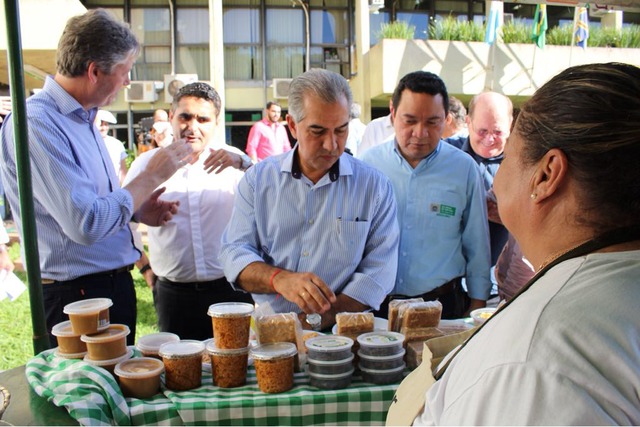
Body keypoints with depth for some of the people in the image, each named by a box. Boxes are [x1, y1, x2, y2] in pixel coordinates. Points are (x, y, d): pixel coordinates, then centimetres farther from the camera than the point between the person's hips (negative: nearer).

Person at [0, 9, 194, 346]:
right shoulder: (37, 123, -21)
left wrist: (139, 211, 2)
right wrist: (152, 175, -17)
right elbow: (87, 224, -28)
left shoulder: (82, 119, 10)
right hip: (77, 294, -9)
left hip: (115, 283, 9)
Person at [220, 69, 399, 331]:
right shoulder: (258, 179, 7)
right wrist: (279, 279, -18)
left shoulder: (375, 186, 2)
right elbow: (234, 253, 3)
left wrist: (320, 320, -14)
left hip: (340, 333, -1)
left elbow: (378, 272, -2)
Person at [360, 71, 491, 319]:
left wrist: (478, 304, 5)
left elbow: (477, 247, 4)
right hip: (375, 303, 1)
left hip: (441, 303, 0)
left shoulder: (464, 168, -2)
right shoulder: (369, 163, -2)